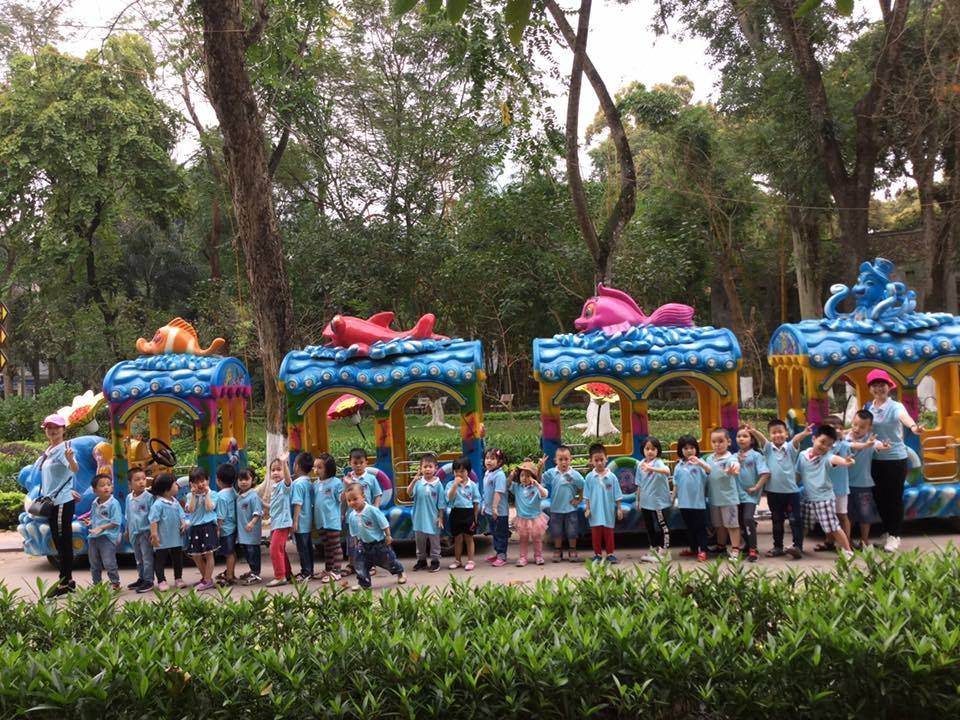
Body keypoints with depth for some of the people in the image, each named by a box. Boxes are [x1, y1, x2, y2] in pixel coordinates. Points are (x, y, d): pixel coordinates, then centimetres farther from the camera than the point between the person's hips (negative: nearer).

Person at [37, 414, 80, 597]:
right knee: (60, 541, 13)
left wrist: (70, 458, -54)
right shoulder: (47, 451, 14)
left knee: (63, 542, -5)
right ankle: (68, 580, 19)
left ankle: (64, 583, -1)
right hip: (52, 501, 9)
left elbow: (75, 469, -33)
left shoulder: (64, 448, -14)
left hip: (63, 501, -9)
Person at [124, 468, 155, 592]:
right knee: (138, 558, 17)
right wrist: (127, 531, 18)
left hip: (145, 532, -6)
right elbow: (127, 516, 15)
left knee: (147, 558, -1)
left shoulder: (148, 497, -14)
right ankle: (141, 578, 29)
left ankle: (148, 580, 6)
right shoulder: (129, 498, 4)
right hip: (134, 533, 6)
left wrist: (152, 532, -15)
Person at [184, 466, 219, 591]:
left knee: (208, 554, -4)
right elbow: (190, 510, -5)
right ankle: (204, 577, 27)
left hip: (208, 526, -5)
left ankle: (208, 580, 2)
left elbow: (209, 508, -14)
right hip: (195, 527, 5)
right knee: (196, 556, 10)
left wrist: (206, 493, -11)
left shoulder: (212, 494, -1)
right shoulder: (190, 495, 9)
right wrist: (193, 494, -7)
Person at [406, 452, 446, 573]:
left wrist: (440, 518, -5)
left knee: (434, 541, 9)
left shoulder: (438, 484, -8)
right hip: (419, 518, 2)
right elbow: (409, 493, -19)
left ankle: (435, 561, 22)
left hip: (433, 518, -2)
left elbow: (441, 503, -4)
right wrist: (414, 481, -32)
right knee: (420, 541, 15)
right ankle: (421, 560, 30)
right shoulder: (418, 482, -5)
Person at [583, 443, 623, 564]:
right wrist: (587, 509, -1)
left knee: (609, 533, 8)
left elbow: (617, 495, 1)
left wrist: (619, 508, 1)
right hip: (595, 511, 0)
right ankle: (598, 555, 17)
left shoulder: (612, 477, -4)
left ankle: (610, 554, 18)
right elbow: (586, 495, 2)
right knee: (596, 534, 7)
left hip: (608, 511, 0)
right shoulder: (589, 477, -3)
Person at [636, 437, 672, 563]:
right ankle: (653, 550, 27)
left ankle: (664, 551, 6)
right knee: (649, 527, 15)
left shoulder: (658, 462, -13)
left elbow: (667, 471, -37)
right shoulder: (640, 465, 6)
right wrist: (638, 500, 16)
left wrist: (651, 468, -51)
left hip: (659, 501, -7)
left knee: (662, 526, 0)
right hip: (645, 502, 7)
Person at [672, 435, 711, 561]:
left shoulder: (699, 462, -6)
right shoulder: (678, 466, 5)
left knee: (700, 527, 2)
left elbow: (709, 470, -27)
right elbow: (676, 484, 11)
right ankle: (693, 549, 28)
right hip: (684, 502, 4)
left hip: (698, 501, -4)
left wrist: (700, 463, -45)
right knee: (689, 527, 15)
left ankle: (702, 551, 8)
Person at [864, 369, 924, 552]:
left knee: (895, 497, 2)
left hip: (896, 458, -5)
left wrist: (913, 427, -57)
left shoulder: (895, 406, -13)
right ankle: (887, 531, 29)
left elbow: (904, 416, -36)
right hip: (875, 459, 5)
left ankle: (894, 535, 15)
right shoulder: (867, 408, 4)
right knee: (879, 497, 11)